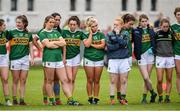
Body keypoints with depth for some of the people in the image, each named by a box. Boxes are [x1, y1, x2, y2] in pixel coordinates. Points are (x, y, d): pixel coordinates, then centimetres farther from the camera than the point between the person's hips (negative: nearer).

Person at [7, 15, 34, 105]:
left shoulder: (28, 34, 11)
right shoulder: (12, 32, 1)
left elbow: (30, 47, 14)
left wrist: (32, 58, 8)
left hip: (25, 58, 3)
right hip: (15, 58, -3)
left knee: (23, 81, 3)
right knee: (15, 80, 0)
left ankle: (22, 100, 6)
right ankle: (14, 100, 4)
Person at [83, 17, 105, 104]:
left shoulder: (101, 34, 6)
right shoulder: (86, 35, 2)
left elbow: (102, 45, -7)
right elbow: (87, 44, -16)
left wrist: (92, 45, -10)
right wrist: (91, 33, -9)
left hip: (99, 60, 1)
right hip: (89, 60, -1)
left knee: (97, 81, 4)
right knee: (90, 80, 0)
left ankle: (96, 98, 9)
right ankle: (90, 98, 6)